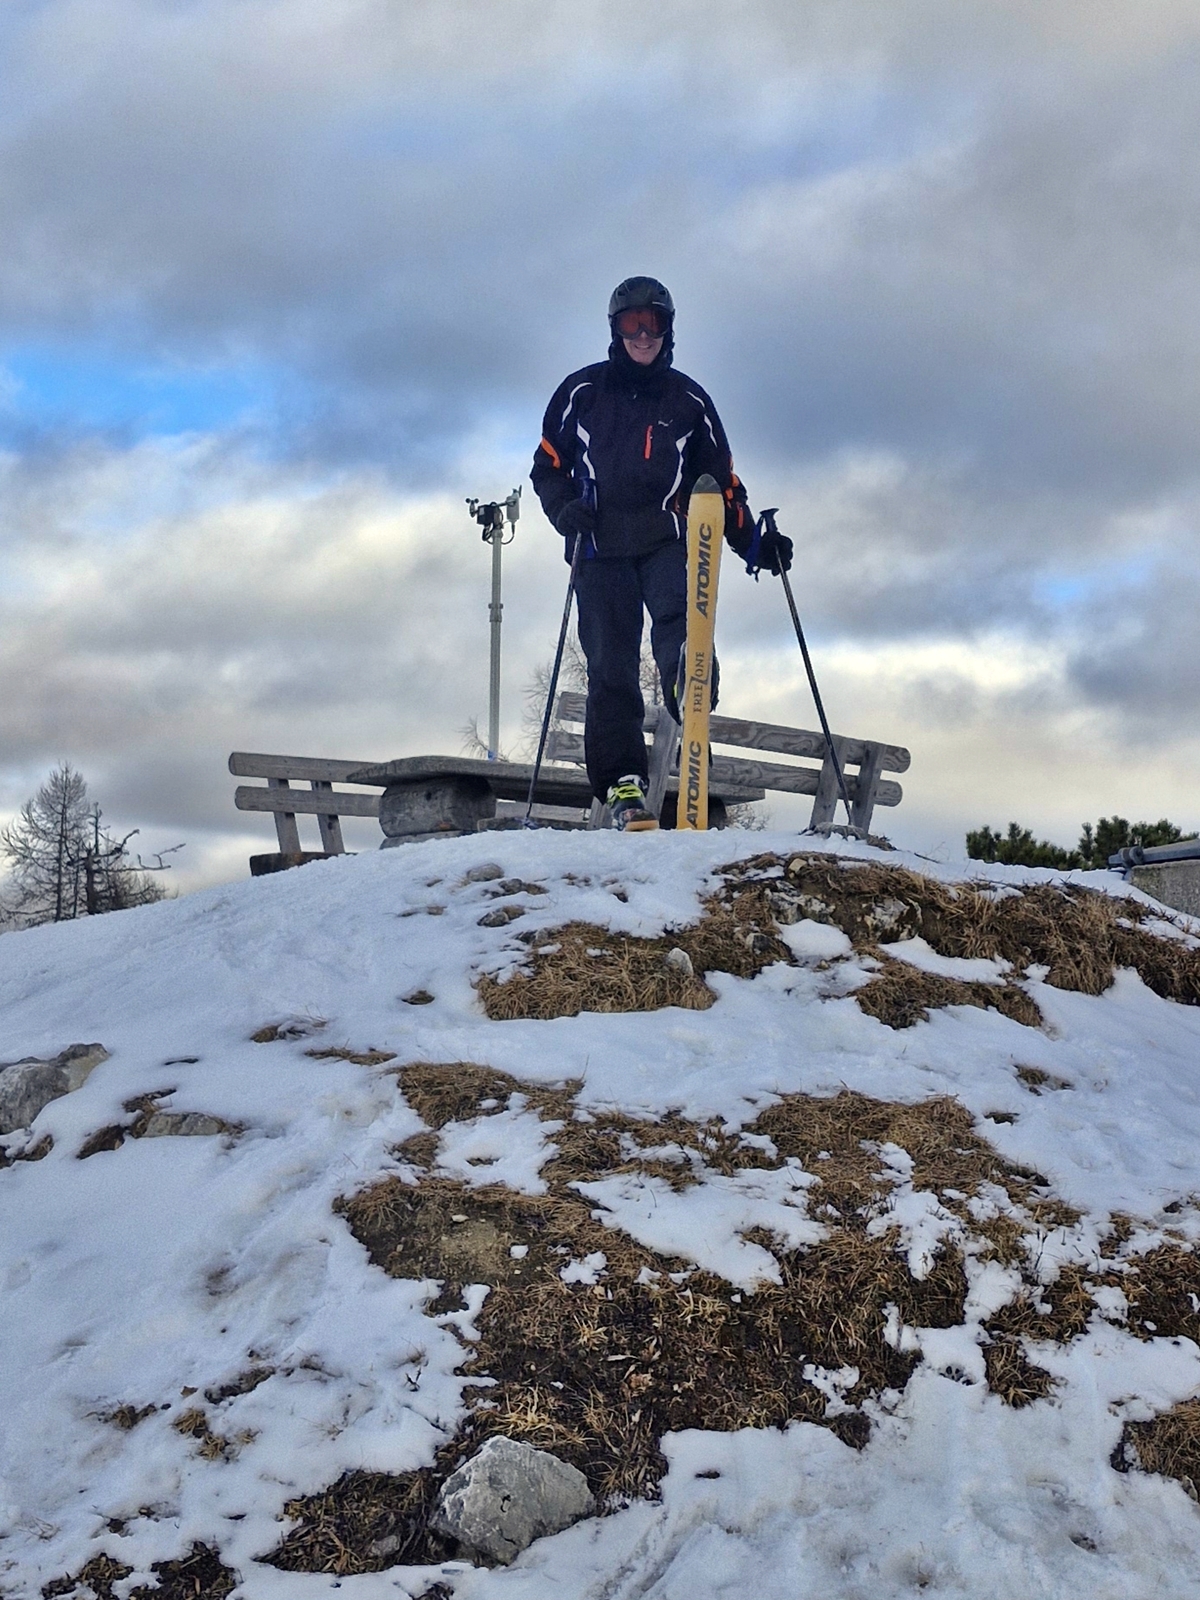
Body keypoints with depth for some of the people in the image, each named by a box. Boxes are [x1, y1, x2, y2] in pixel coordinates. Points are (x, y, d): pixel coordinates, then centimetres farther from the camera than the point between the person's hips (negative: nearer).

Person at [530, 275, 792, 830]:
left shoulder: (688, 399, 15)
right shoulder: (581, 391, 13)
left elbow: (721, 479, 17)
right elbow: (548, 466, 15)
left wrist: (753, 540, 5)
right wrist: (565, 508, -6)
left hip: (666, 542, 1)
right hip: (599, 547, -1)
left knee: (680, 620, -28)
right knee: (610, 663, -7)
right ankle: (621, 783, -8)